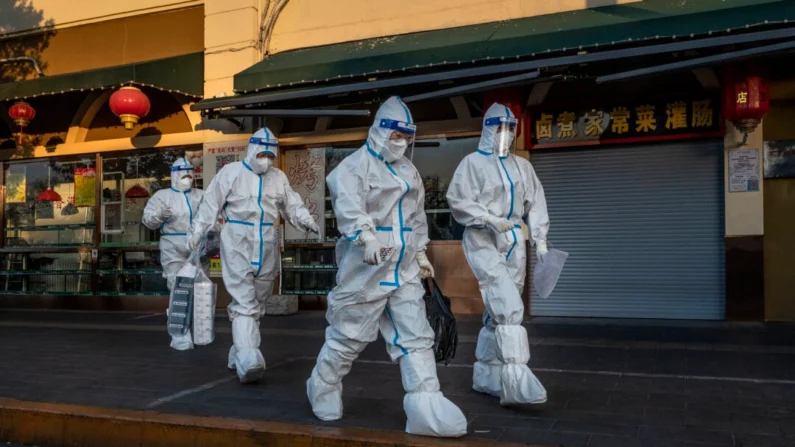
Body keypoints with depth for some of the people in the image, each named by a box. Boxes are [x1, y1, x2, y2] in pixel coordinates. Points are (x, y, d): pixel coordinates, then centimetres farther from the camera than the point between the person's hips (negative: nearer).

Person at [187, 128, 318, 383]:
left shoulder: (279, 178, 9)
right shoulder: (230, 172, -3)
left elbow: (292, 206, 10)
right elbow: (210, 204, -1)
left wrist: (306, 221, -10)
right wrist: (196, 234, -1)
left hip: (266, 245, 5)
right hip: (237, 241, -5)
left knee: (257, 302, 12)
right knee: (244, 301, -14)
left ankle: (239, 353, 26)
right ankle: (247, 359, -21)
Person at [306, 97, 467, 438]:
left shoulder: (409, 172, 17)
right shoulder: (356, 165, -8)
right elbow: (348, 204, -27)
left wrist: (420, 254, 23)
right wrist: (366, 237, -43)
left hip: (403, 270, 7)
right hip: (365, 268, -7)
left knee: (416, 336, 0)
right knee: (349, 334, 4)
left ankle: (426, 410, 1)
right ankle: (323, 390, 28)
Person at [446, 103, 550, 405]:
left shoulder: (522, 166, 15)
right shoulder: (473, 162, -2)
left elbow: (535, 204, 16)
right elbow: (458, 201, -10)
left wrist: (540, 241, 6)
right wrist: (491, 220, -20)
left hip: (513, 244, 6)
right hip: (483, 242, -6)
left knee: (498, 311, 9)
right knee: (508, 306, -21)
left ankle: (485, 376, 21)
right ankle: (516, 380, -23)